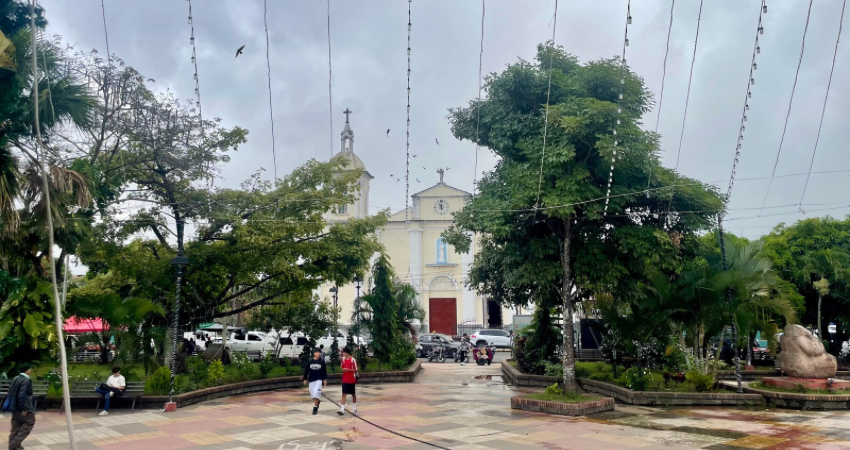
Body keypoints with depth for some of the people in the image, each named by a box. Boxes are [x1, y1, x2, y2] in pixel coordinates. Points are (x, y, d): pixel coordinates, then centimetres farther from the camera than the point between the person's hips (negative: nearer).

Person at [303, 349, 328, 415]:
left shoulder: (322, 362, -2)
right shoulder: (310, 361, 1)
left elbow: (324, 371, 1)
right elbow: (306, 370, 4)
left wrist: (325, 379, -2)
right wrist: (305, 379, 2)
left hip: (319, 380, -3)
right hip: (311, 380, 3)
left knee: (316, 393, -13)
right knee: (313, 394, 8)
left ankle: (315, 408, -4)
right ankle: (318, 401, 37)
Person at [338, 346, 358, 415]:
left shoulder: (353, 359, -13)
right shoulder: (343, 359, 4)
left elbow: (355, 370, -12)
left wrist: (348, 369, -24)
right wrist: (343, 369, -6)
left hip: (352, 380, -4)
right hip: (345, 380, 4)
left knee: (353, 393, 12)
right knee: (344, 394, -4)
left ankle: (354, 407, 27)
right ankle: (342, 409, -10)